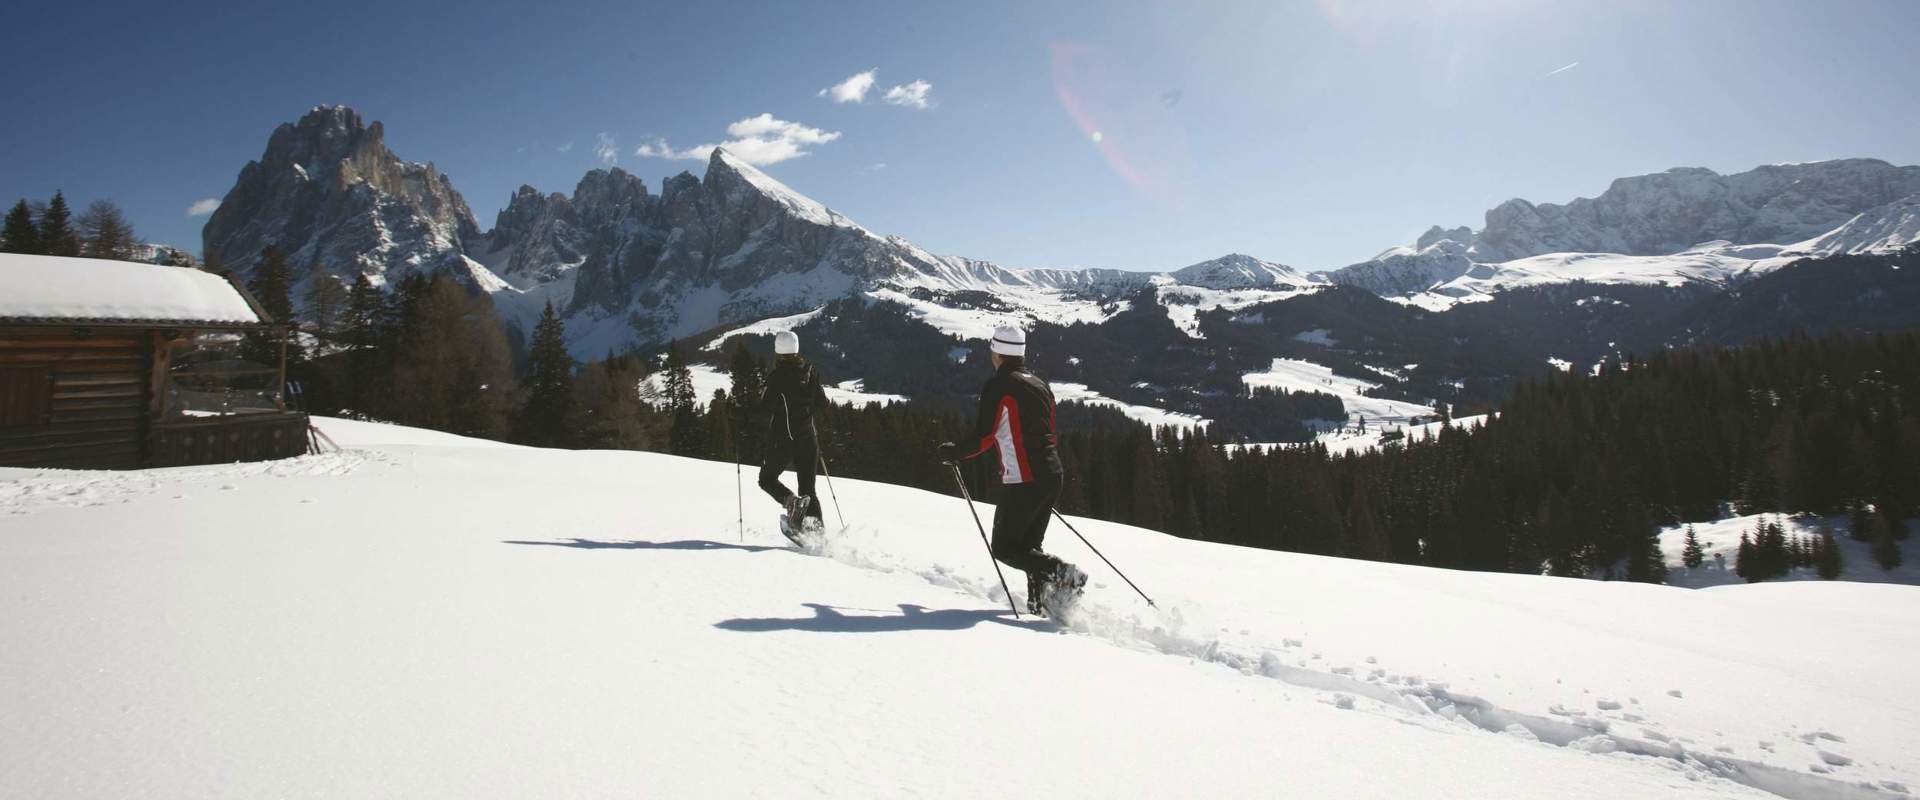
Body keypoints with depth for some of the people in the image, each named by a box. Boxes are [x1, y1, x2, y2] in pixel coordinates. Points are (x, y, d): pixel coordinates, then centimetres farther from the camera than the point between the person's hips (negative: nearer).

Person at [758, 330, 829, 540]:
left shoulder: (777, 376, -13)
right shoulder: (810, 372, 2)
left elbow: (766, 408, -16)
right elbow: (822, 402, 7)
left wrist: (763, 396, 4)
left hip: (782, 439, -4)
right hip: (808, 439, 4)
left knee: (767, 479, 16)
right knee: (808, 489, 12)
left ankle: (792, 501, -13)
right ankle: (817, 531, 0)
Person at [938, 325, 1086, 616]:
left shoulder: (998, 386, -8)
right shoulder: (1041, 385, 16)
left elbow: (983, 437, -13)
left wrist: (953, 453, 3)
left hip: (1022, 481, -8)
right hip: (1053, 476, 8)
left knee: (1004, 547, 2)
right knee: (1029, 545, 18)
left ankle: (1061, 574, -14)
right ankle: (1041, 602, 9)